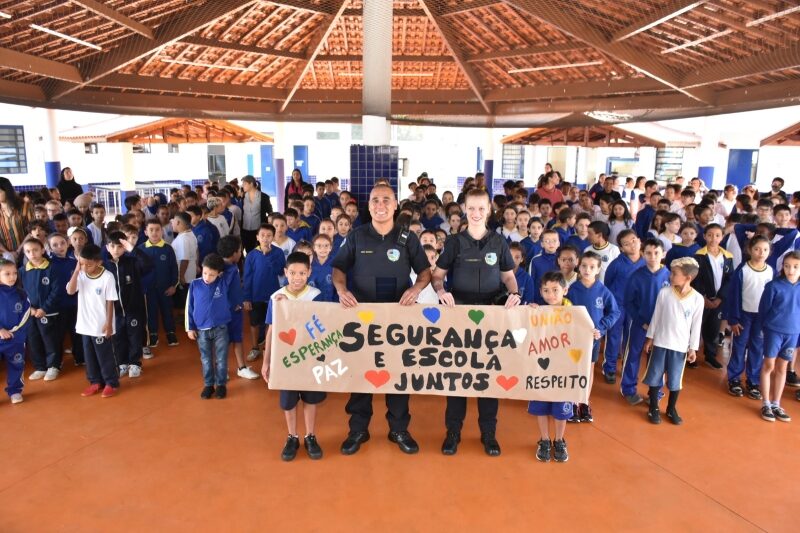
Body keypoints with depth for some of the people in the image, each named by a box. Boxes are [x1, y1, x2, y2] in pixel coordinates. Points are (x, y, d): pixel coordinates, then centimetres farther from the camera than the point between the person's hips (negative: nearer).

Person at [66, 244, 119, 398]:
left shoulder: (107, 277, -16)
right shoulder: (80, 274, -3)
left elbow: (110, 302, -12)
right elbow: (70, 291, -17)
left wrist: (109, 323, -12)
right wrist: (77, 271, -20)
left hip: (101, 326, -5)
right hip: (85, 324, 5)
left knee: (105, 356, 6)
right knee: (89, 356, 16)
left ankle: (111, 383, 20)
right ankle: (96, 382, 30)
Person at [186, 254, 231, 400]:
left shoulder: (224, 282, -8)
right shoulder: (195, 284, -6)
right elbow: (189, 307, 2)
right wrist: (190, 328, 2)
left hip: (220, 329, -1)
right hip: (201, 330, 1)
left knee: (221, 359, 8)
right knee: (206, 360, 14)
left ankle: (221, 384, 24)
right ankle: (208, 385, 28)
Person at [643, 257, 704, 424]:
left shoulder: (697, 299, -9)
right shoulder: (664, 292, -7)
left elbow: (696, 325, -2)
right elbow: (656, 316, 1)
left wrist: (693, 348, 0)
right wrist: (650, 338, 4)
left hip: (680, 346, -1)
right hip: (660, 342, 1)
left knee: (675, 379, 10)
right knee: (655, 376, 8)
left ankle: (671, 409, 29)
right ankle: (653, 408, 23)